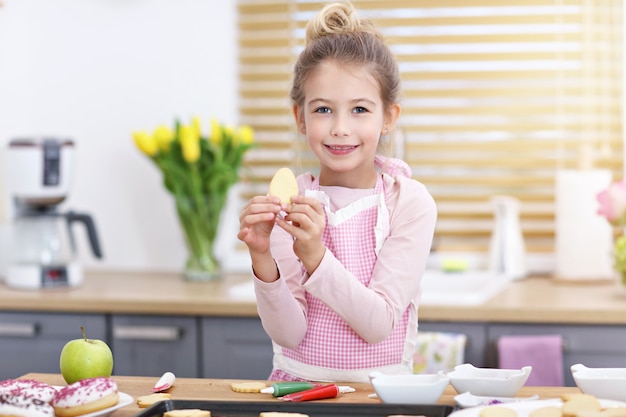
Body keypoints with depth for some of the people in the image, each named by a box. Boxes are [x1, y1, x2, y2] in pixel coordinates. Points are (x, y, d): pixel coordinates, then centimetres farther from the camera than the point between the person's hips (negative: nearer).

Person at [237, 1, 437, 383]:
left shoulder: (410, 202, -5)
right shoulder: (287, 202, -1)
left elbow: (378, 324, -12)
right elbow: (288, 333, -6)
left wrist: (314, 255, -24)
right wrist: (263, 259, -21)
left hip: (381, 390, 0)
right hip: (297, 384, 0)